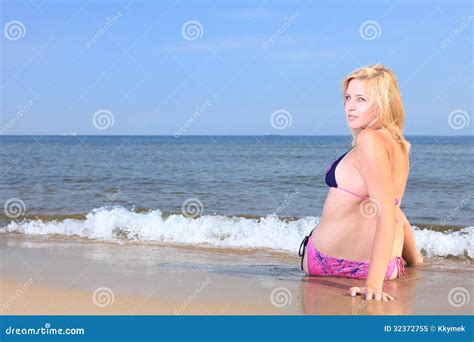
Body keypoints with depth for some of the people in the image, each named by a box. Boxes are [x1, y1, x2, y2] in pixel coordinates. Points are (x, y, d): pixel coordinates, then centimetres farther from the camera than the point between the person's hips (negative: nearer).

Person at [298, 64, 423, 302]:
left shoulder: (369, 140, -21)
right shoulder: (397, 145, 4)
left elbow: (387, 216, -28)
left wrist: (373, 283, -32)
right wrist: (413, 259, 27)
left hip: (327, 264, -8)